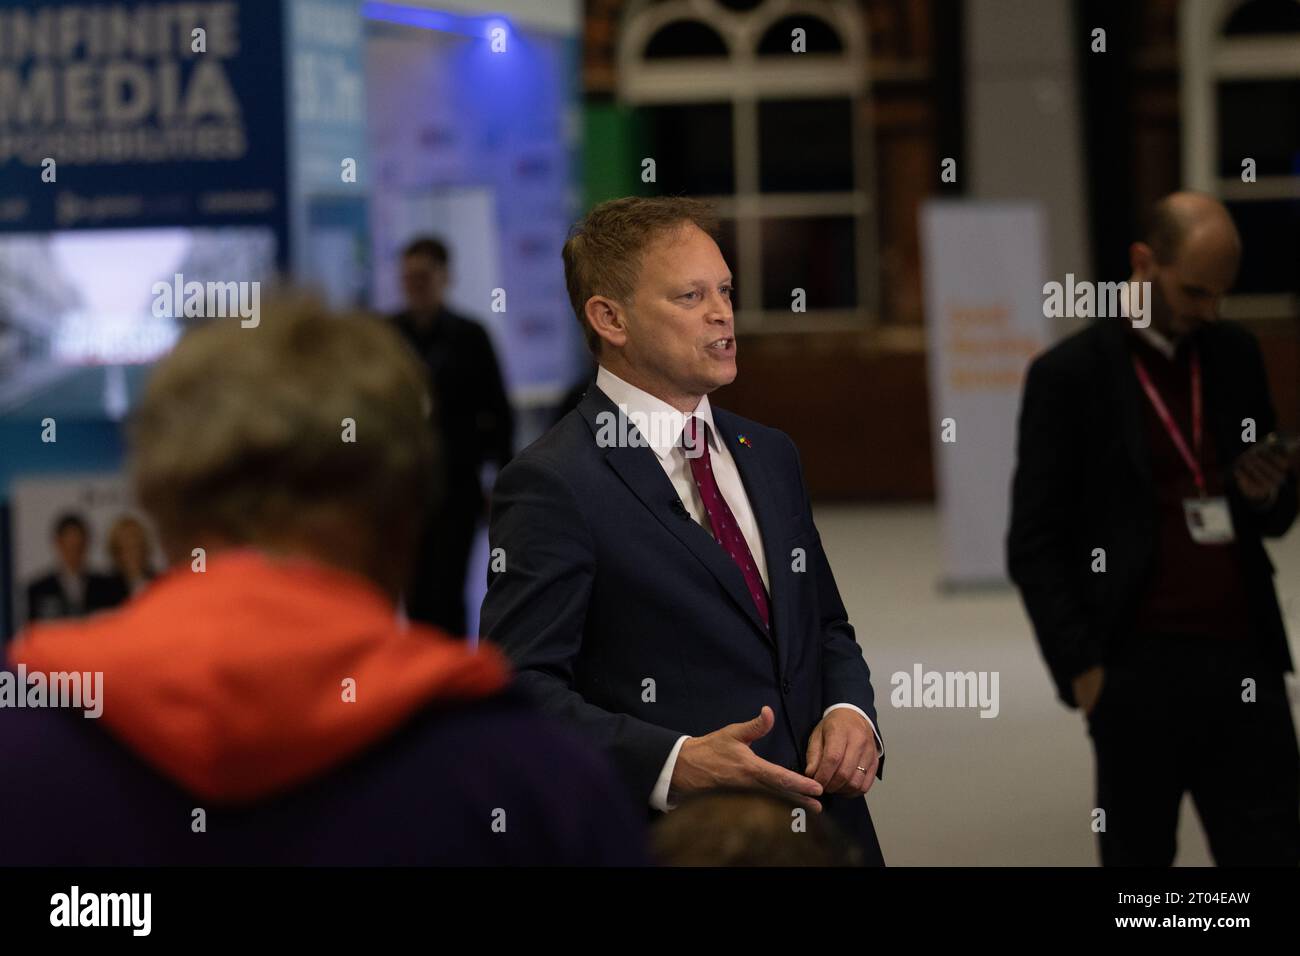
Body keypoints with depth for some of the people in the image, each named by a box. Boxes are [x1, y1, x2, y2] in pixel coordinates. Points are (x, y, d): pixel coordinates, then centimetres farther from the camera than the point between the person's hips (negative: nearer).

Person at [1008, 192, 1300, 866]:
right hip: (1142, 675, -4)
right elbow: (1035, 545, -4)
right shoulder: (1069, 375, -4)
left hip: (1244, 660, 4)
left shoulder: (1235, 355, 11)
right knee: (1138, 855, 5)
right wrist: (1082, 669, -11)